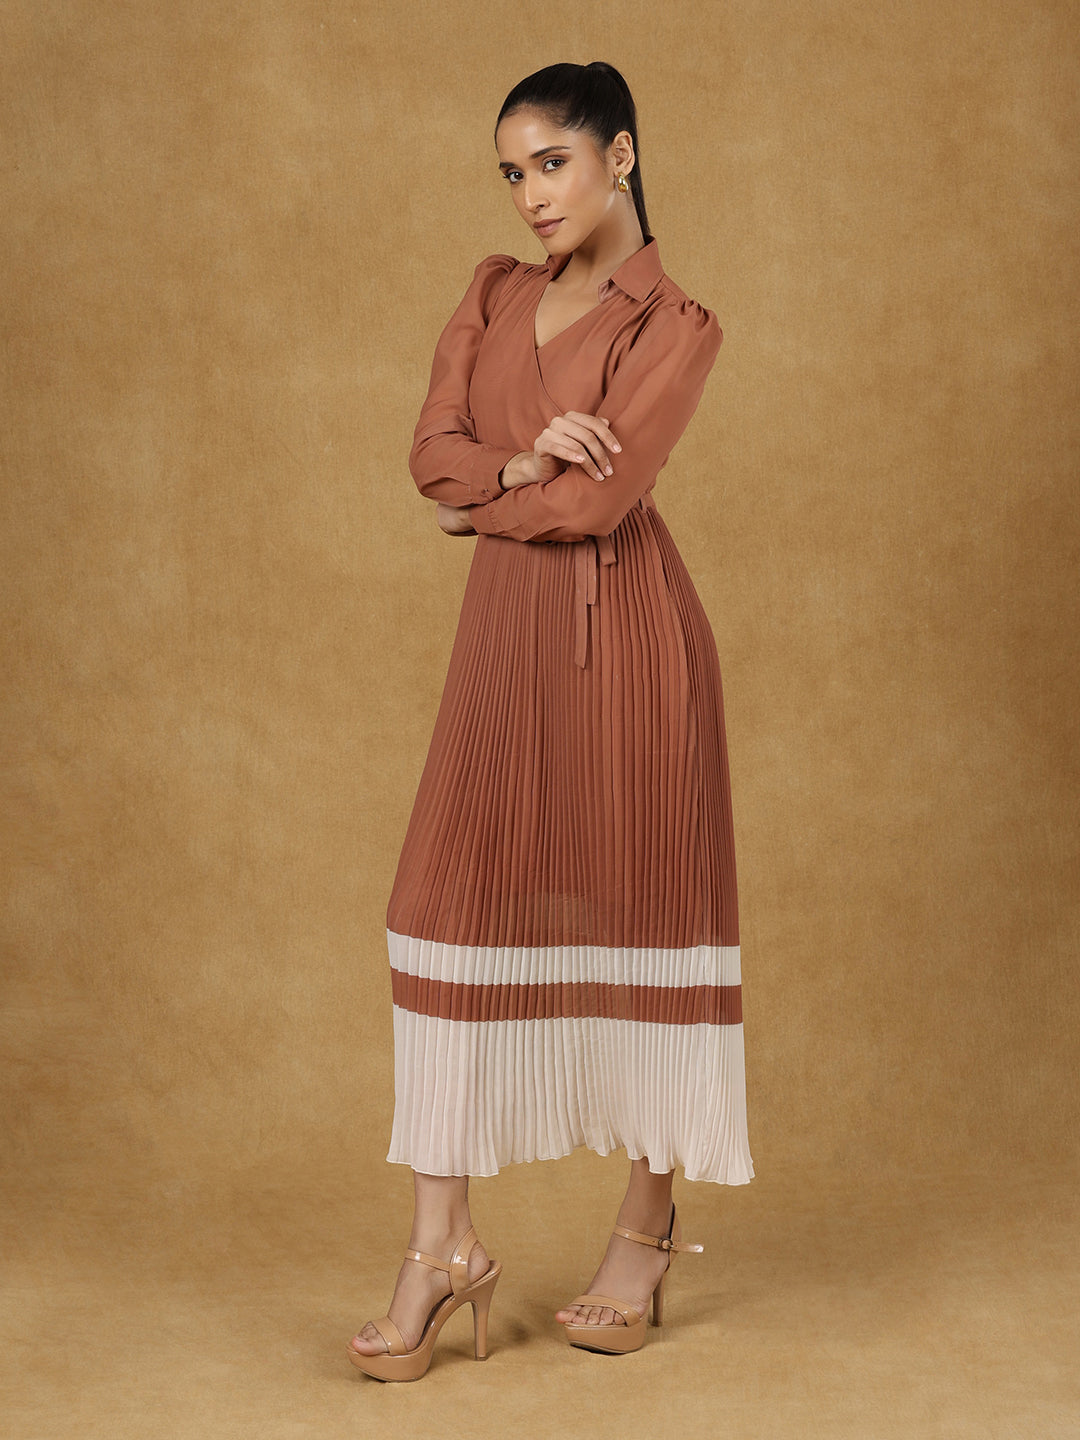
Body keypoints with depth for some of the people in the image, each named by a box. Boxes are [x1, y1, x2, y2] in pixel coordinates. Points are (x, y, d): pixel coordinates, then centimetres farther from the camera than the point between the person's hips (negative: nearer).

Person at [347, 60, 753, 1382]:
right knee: (453, 907, -2)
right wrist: (521, 463, -14)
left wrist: (483, 501, 0)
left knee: (635, 902, 2)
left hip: (622, 631, -5)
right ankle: (442, 1246, 3)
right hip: (505, 636, 5)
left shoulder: (675, 326, -3)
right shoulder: (493, 293, 14)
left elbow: (596, 498, -14)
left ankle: (646, 1233, 15)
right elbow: (432, 449, 4)